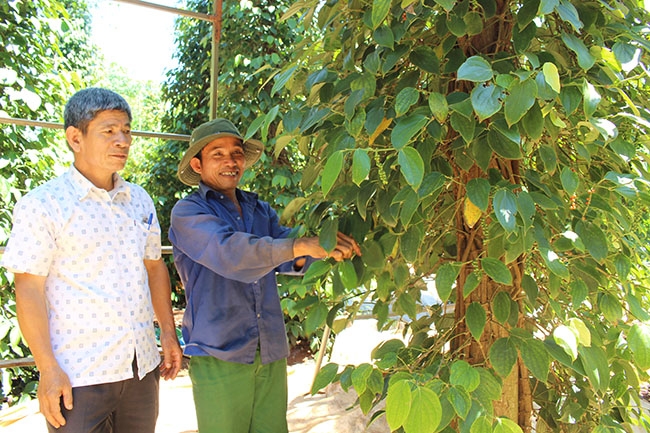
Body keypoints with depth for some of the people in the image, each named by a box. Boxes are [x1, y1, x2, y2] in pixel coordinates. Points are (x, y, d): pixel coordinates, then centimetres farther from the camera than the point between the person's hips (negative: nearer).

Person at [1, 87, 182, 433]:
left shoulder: (140, 200, 8)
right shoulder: (42, 205, -8)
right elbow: (29, 290, -11)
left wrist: (168, 332, 11)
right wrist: (47, 368, -13)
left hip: (141, 366, 6)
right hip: (78, 375, -5)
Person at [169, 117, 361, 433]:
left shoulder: (260, 210, 13)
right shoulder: (187, 212, -4)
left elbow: (288, 260, 2)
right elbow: (226, 251, -23)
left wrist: (323, 246, -21)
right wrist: (300, 245, -35)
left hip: (272, 354, 5)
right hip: (219, 356, -4)